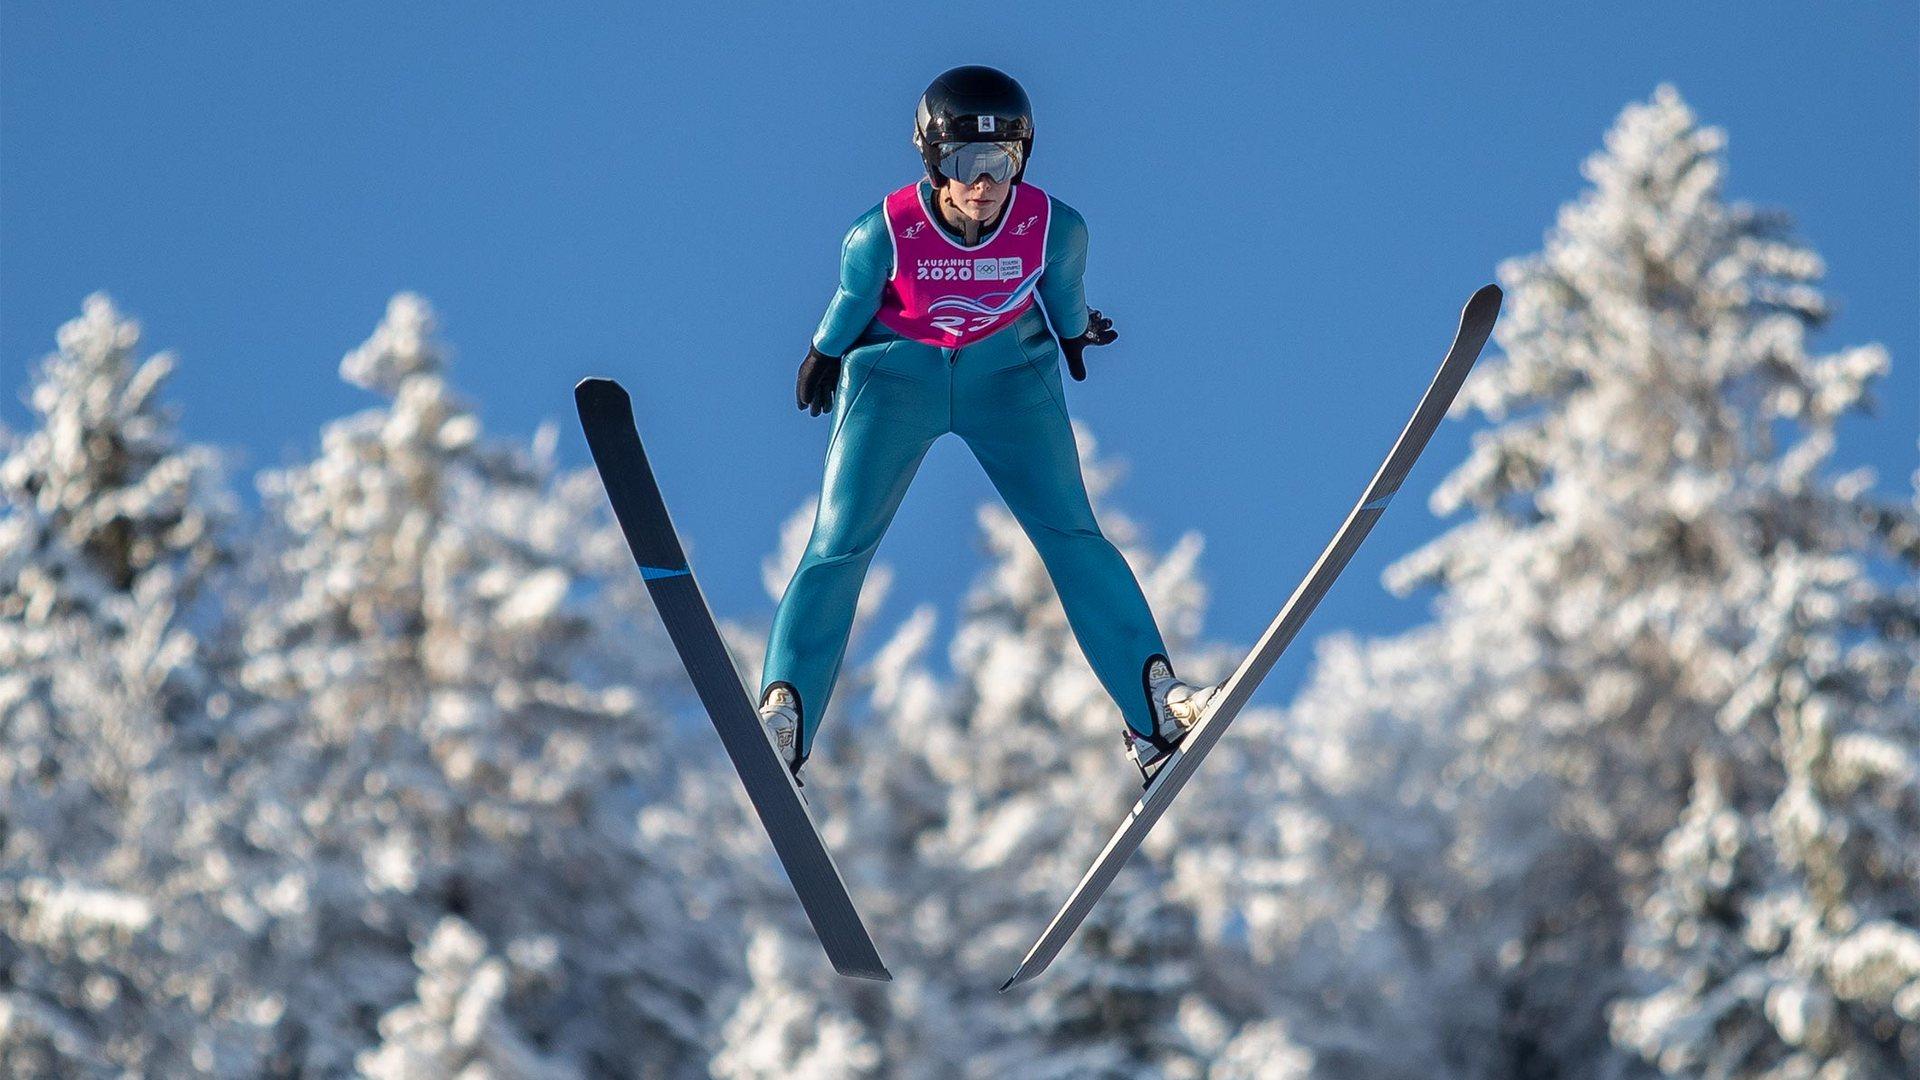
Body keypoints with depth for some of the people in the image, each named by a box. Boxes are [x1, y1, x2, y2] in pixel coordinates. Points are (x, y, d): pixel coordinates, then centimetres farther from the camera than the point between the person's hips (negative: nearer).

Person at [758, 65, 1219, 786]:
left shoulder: (1055, 228, -23)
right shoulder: (884, 234, -27)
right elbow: (851, 302, -6)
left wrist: (1077, 336, 19)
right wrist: (823, 358, 11)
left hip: (1008, 372, 1)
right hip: (895, 371, -1)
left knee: (1071, 532, -9)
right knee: (840, 544, -8)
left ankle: (1154, 708, -9)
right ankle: (782, 716, -4)